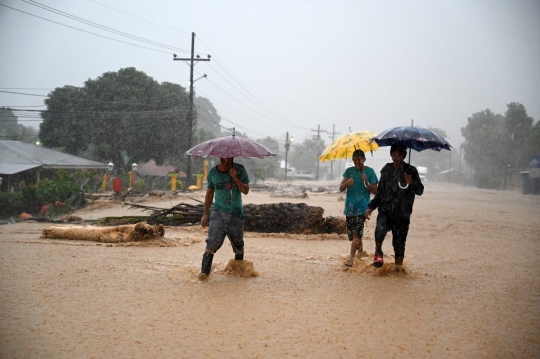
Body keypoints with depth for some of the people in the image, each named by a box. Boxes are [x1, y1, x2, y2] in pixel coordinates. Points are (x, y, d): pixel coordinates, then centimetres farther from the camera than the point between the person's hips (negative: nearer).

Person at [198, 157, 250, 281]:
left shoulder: (239, 169, 0)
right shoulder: (213, 172, 4)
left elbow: (246, 190, -4)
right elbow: (210, 192, 14)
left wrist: (235, 178, -19)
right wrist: (205, 213, 11)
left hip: (236, 214, 0)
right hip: (219, 212, 0)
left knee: (238, 245, 10)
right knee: (212, 242, -17)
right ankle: (204, 271, -22)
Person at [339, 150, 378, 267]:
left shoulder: (369, 171, 0)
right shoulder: (349, 171, 8)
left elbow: (375, 191, -1)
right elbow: (341, 188, 3)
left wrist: (366, 182, -17)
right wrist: (346, 183, -19)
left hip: (362, 206, -4)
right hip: (350, 206, 4)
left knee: (356, 233, -14)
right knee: (352, 232, 12)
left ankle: (351, 257, -16)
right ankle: (360, 251, 35)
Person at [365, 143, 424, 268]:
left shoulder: (410, 170, 3)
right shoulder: (386, 170, 11)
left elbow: (420, 191, 0)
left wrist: (412, 183, -20)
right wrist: (371, 207, 13)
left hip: (402, 213, -1)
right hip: (385, 209, 1)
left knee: (399, 244, 0)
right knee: (380, 229, -29)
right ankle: (378, 251, -4)